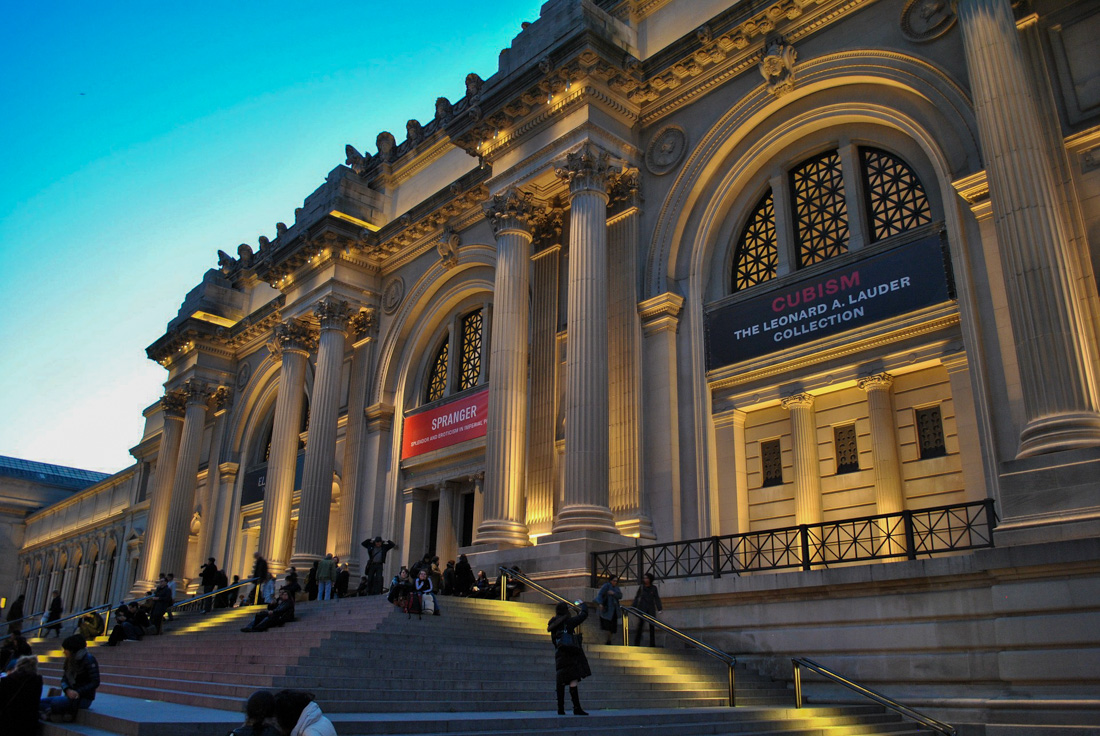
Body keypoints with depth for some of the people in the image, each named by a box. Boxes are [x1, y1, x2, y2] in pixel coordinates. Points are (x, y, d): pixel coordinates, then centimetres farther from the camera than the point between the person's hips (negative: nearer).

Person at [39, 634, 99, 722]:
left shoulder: (89, 660, -11)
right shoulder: (69, 660, 13)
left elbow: (95, 682, -16)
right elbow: (64, 679, 7)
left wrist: (78, 692, -23)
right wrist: (67, 690, -14)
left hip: (84, 698, -8)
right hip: (70, 695, 8)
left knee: (56, 702, -29)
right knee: (40, 702, -3)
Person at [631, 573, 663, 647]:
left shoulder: (654, 588, 2)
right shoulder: (641, 587, 0)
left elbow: (657, 598, 4)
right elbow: (636, 597, 4)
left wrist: (659, 608, -3)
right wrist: (634, 607, -1)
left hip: (651, 609, 2)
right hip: (642, 609, -2)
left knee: (652, 625, 2)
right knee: (640, 625, -7)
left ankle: (652, 644, 9)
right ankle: (636, 643, -4)